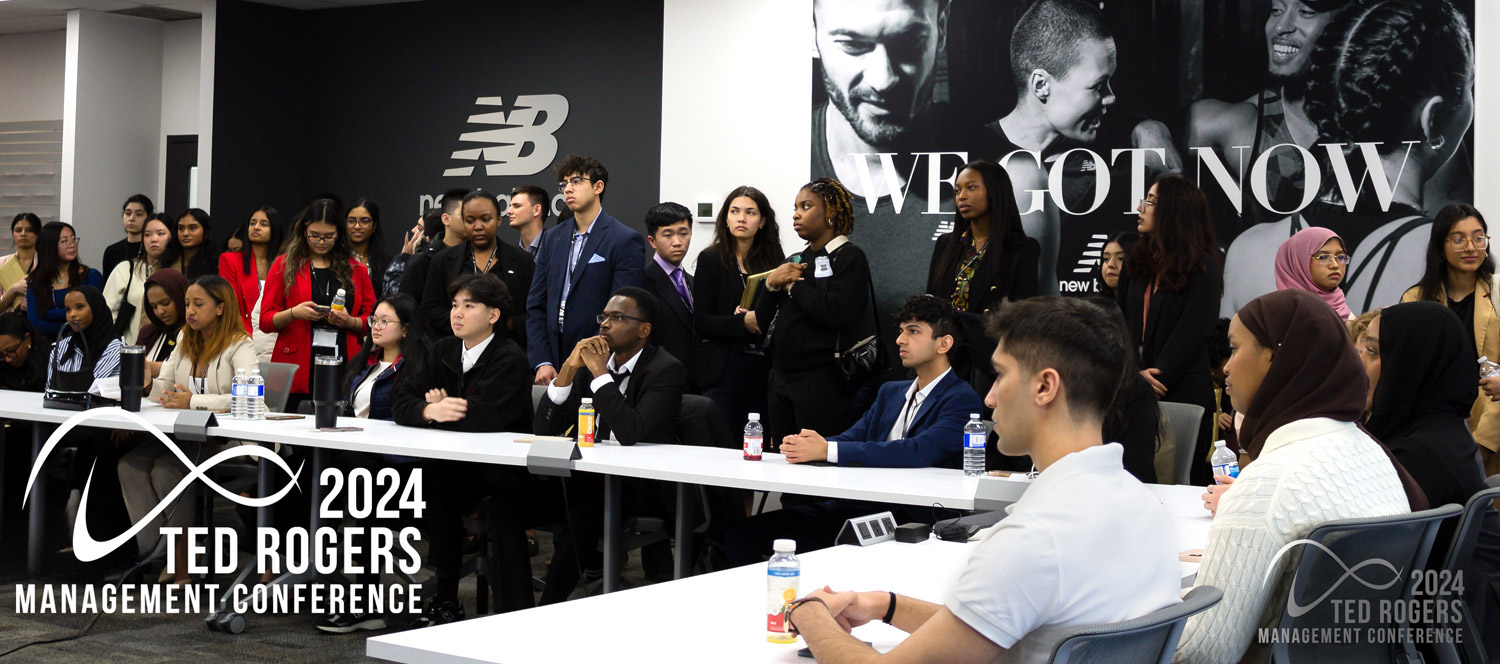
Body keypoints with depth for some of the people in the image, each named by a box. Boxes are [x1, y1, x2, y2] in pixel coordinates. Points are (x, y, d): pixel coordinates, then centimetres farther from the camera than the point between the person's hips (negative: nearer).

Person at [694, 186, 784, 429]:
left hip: (763, 369, 3)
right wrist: (743, 322, -18)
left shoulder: (774, 261, 10)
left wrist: (760, 319, -9)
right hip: (722, 370, -3)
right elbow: (701, 320, -4)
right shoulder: (711, 259, 3)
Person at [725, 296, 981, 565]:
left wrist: (827, 450, -21)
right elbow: (852, 437, 15)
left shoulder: (963, 400, -3)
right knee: (742, 535, -5)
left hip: (910, 520, -8)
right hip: (856, 507, 8)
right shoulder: (891, 392, 25)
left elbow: (918, 453, -19)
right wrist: (802, 446, -10)